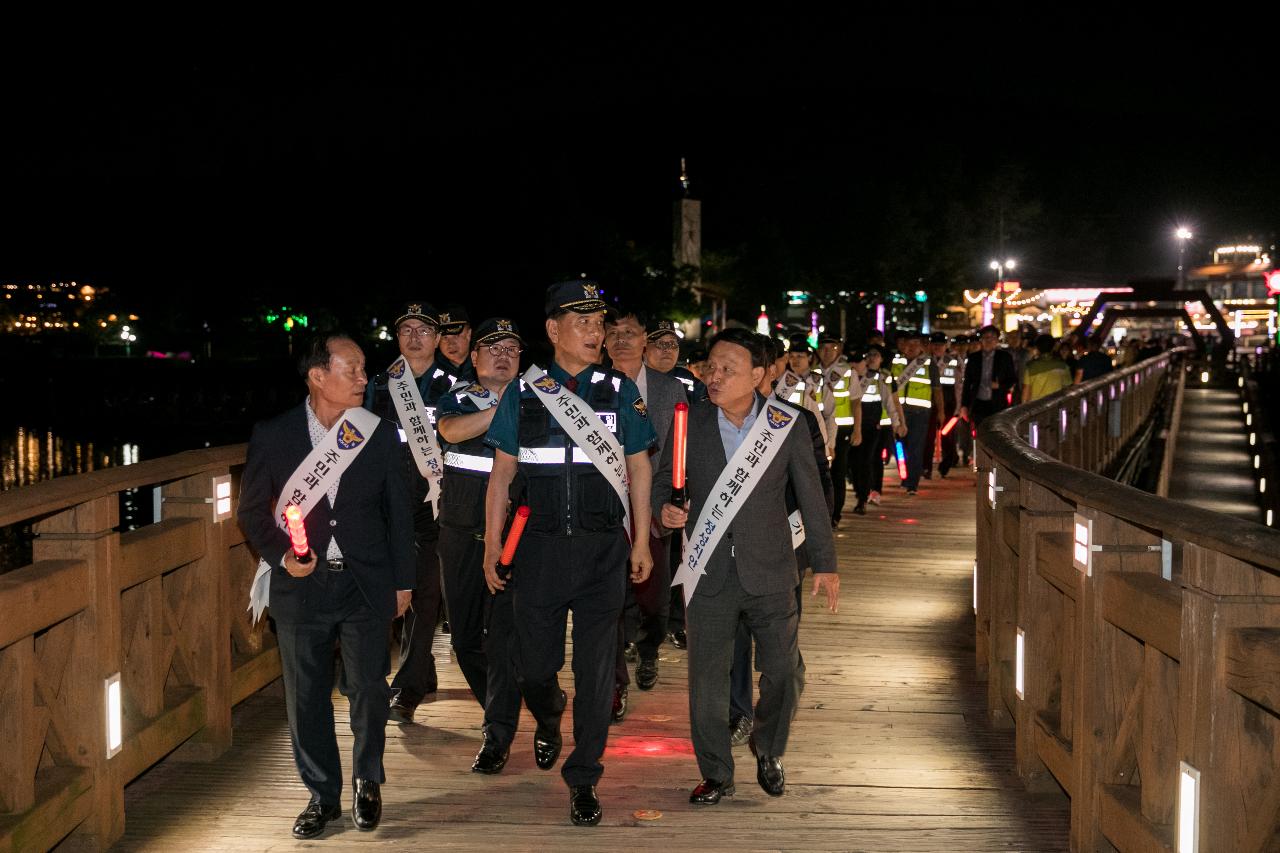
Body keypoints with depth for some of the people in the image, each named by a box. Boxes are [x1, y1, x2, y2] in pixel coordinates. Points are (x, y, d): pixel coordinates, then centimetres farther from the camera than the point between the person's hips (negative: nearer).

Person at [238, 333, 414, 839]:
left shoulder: (380, 436, 4)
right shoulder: (273, 436, 0)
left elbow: (398, 513, 8)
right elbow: (252, 511, 6)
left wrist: (402, 582, 8)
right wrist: (282, 555, -10)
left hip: (366, 585, 0)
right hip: (301, 585, 0)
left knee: (368, 690, 0)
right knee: (306, 696, 6)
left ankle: (367, 784, 23)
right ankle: (322, 795, 21)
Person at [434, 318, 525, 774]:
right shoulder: (456, 398, 9)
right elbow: (452, 431, -14)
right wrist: (501, 407, -20)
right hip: (461, 531, 3)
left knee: (503, 633, -9)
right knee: (464, 633, 11)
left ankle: (497, 736, -4)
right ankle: (500, 710, 32)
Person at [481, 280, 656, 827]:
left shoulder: (621, 392, 4)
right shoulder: (524, 392, 4)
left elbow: (638, 468, 8)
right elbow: (503, 470, 7)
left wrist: (642, 541, 4)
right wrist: (492, 545, 4)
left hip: (602, 546, 0)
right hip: (540, 545, 0)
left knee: (595, 668, 2)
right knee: (534, 665, 7)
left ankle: (583, 780, 15)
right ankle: (547, 722, 42)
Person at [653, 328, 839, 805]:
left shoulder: (786, 425, -4)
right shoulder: (690, 422, -2)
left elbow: (811, 497, 4)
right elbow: (664, 479, 9)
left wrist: (824, 564, 7)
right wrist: (665, 509, -14)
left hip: (770, 573, 0)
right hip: (710, 573, 0)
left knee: (783, 672, 8)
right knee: (707, 680, 3)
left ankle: (768, 753, 35)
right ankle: (716, 774, 20)